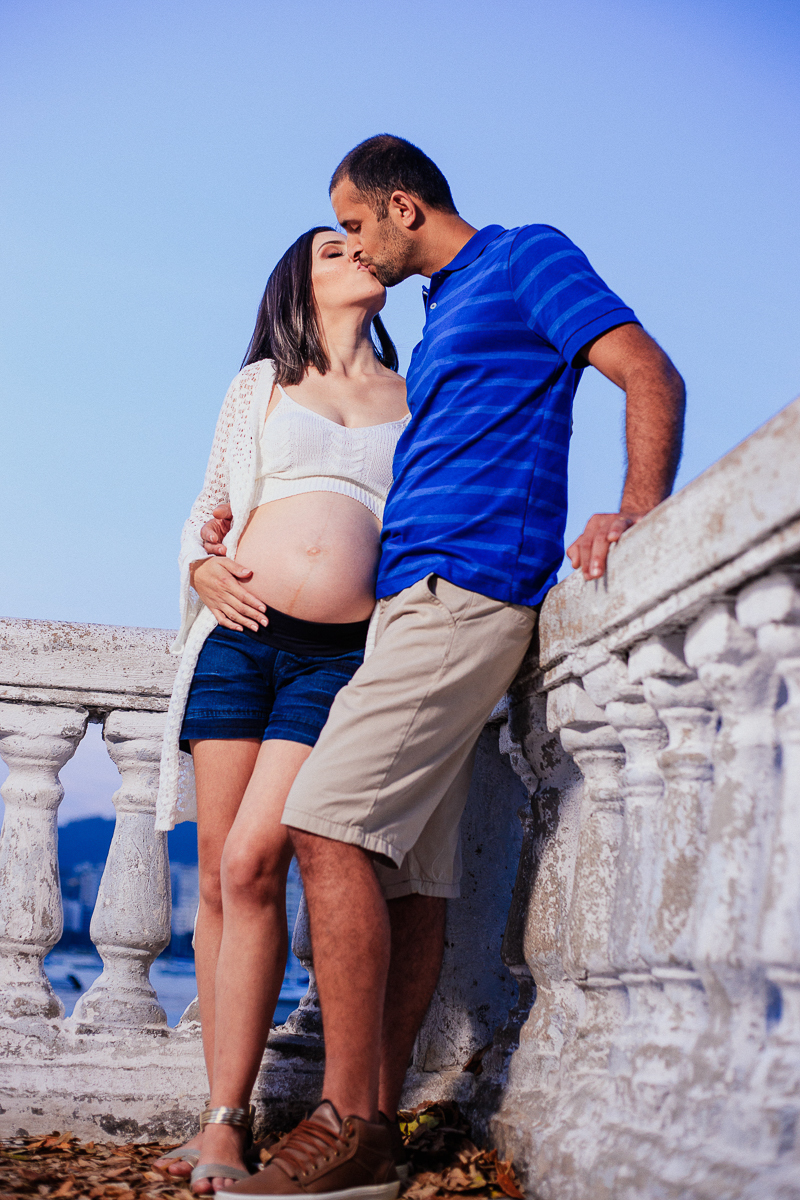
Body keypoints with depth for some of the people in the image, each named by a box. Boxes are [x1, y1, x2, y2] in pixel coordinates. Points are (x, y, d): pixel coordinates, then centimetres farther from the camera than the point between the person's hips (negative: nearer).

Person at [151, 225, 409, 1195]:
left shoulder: (419, 397, 17)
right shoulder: (261, 383, 17)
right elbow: (208, 508, 19)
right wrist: (203, 569, -1)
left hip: (342, 654, -1)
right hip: (239, 635, 2)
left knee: (252, 864, -15)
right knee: (221, 874, -1)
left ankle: (225, 1121, -8)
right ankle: (222, 1104, 8)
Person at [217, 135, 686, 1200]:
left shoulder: (528, 256, 5)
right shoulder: (441, 316, 30)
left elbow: (652, 376, -5)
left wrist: (638, 511, -22)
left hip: (465, 585, -9)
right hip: (418, 599, 9)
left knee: (331, 827, -19)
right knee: (409, 876, 4)